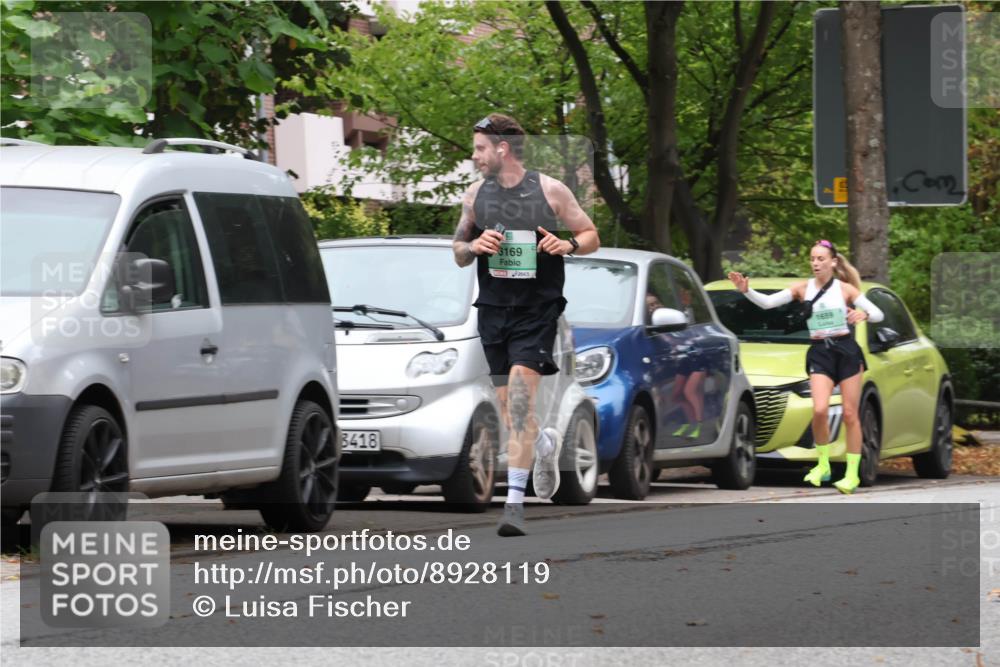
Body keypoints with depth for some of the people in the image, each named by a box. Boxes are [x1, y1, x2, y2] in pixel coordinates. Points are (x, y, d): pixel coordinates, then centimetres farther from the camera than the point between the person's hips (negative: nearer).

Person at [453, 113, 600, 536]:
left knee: (520, 397, -17)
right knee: (508, 407, 8)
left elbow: (591, 237, 6)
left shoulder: (549, 191, -3)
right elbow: (458, 254, 15)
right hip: (493, 308, 5)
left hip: (537, 310, -5)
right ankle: (546, 443, 43)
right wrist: (474, 246, -7)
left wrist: (567, 245, -15)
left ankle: (515, 501, -18)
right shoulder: (476, 195, 7)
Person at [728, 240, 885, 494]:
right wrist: (747, 291, -15)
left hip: (846, 351, -1)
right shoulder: (803, 288, 6)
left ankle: (852, 473, 7)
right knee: (819, 410, -18)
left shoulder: (845, 289, 1)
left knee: (850, 415, 0)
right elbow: (768, 302, 2)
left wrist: (863, 314, -23)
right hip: (819, 352, 1)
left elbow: (878, 314, -1)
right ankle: (822, 465, 0)